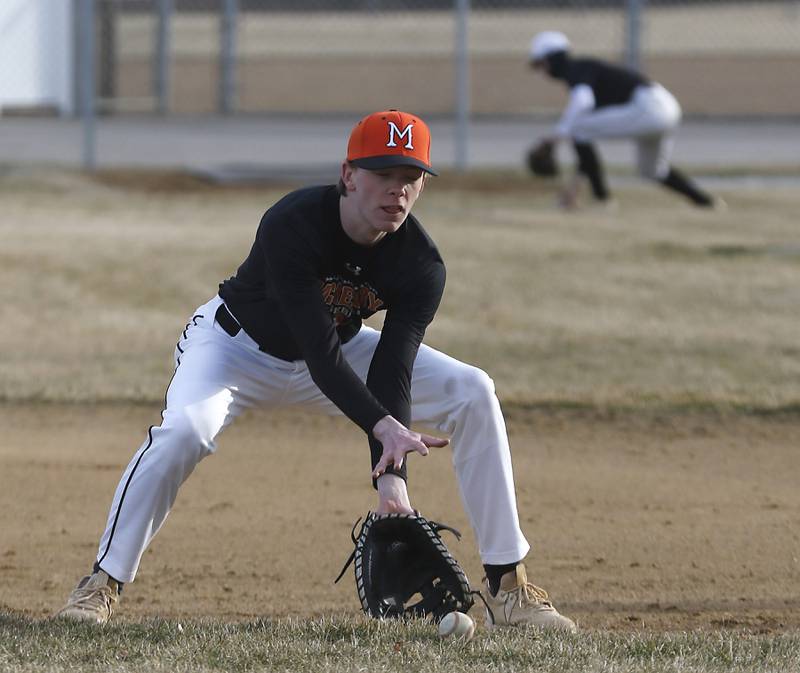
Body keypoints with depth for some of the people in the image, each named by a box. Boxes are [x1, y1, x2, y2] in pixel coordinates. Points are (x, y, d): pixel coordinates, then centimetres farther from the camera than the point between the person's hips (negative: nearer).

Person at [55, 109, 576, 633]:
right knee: (185, 427, -35)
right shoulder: (292, 226, -36)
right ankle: (103, 584, -20)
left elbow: (390, 375, -26)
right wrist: (385, 428, -51)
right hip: (240, 346, -4)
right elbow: (320, 354, -40)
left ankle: (508, 583, -4)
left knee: (472, 394, -11)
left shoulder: (421, 267, -23)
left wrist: (391, 475, -40)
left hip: (341, 348, 5)